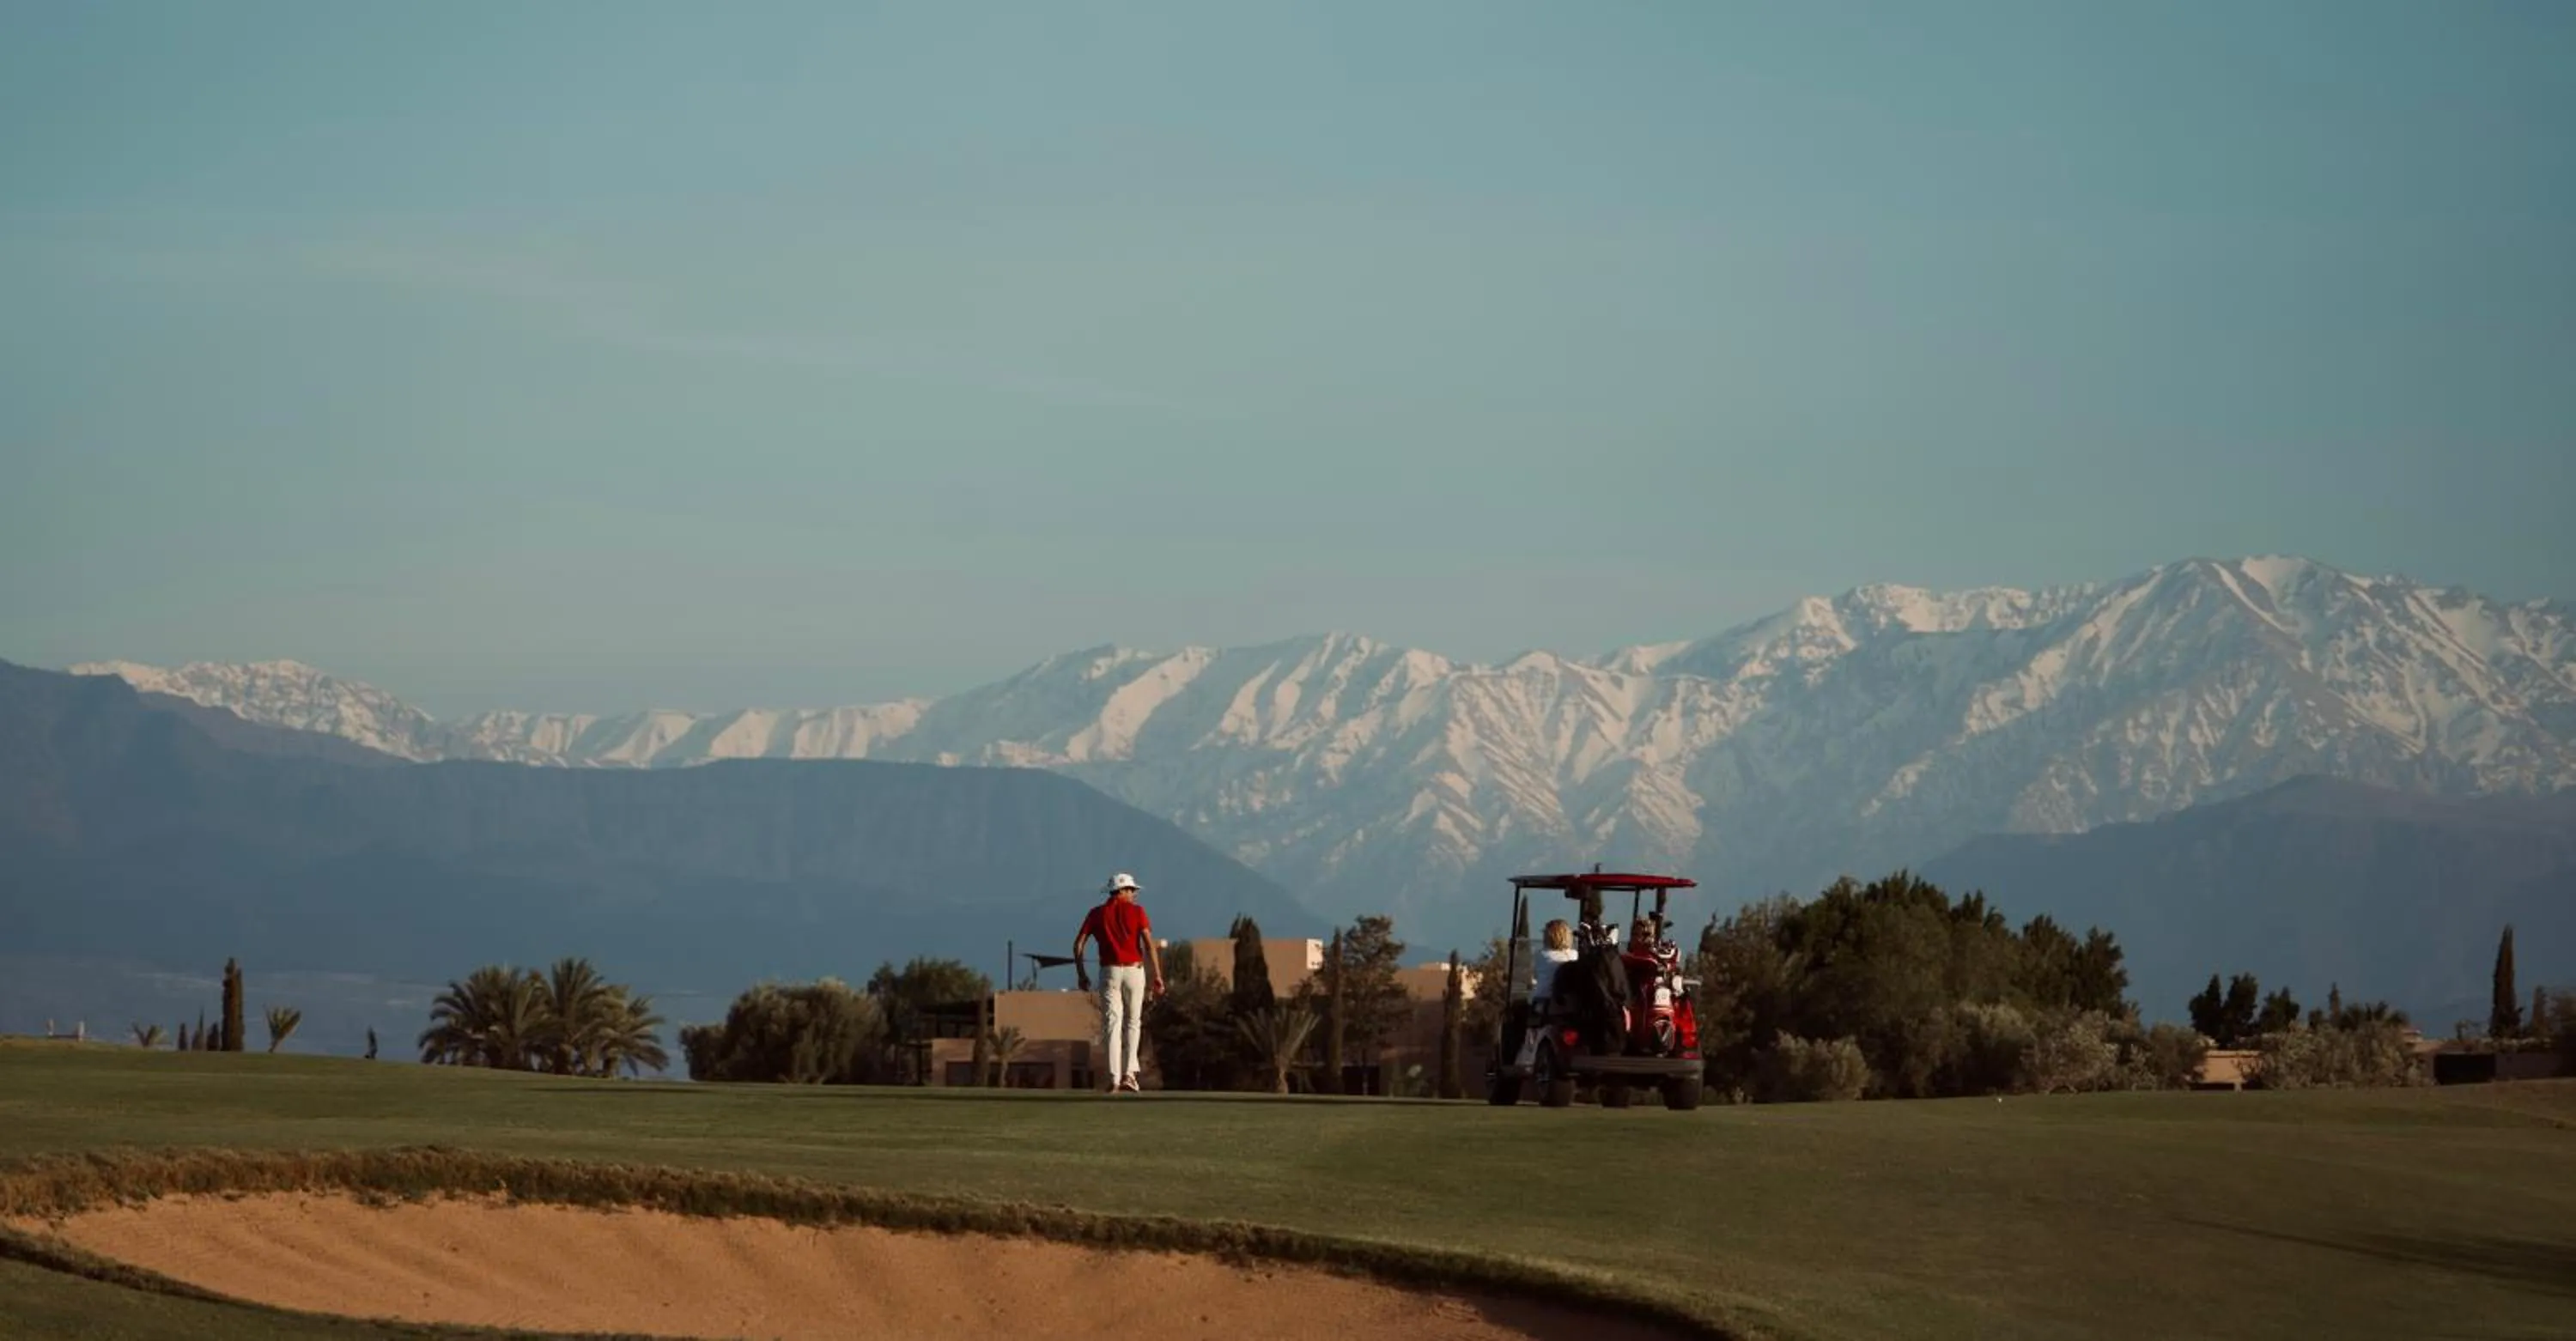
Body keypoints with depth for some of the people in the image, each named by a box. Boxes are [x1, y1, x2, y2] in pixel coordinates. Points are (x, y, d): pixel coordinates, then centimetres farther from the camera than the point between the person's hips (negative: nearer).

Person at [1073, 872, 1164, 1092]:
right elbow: (1149, 943, -6)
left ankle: (1114, 1078, -11)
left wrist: (1081, 974, 13)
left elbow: (1078, 944, 4)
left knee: (1111, 1024, -2)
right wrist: (1157, 975, -6)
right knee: (1132, 1023, 12)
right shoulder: (1136, 911, 3)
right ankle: (1128, 1074, 3)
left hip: (1109, 972, 1)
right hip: (1134, 971, -1)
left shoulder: (1097, 913, 9)